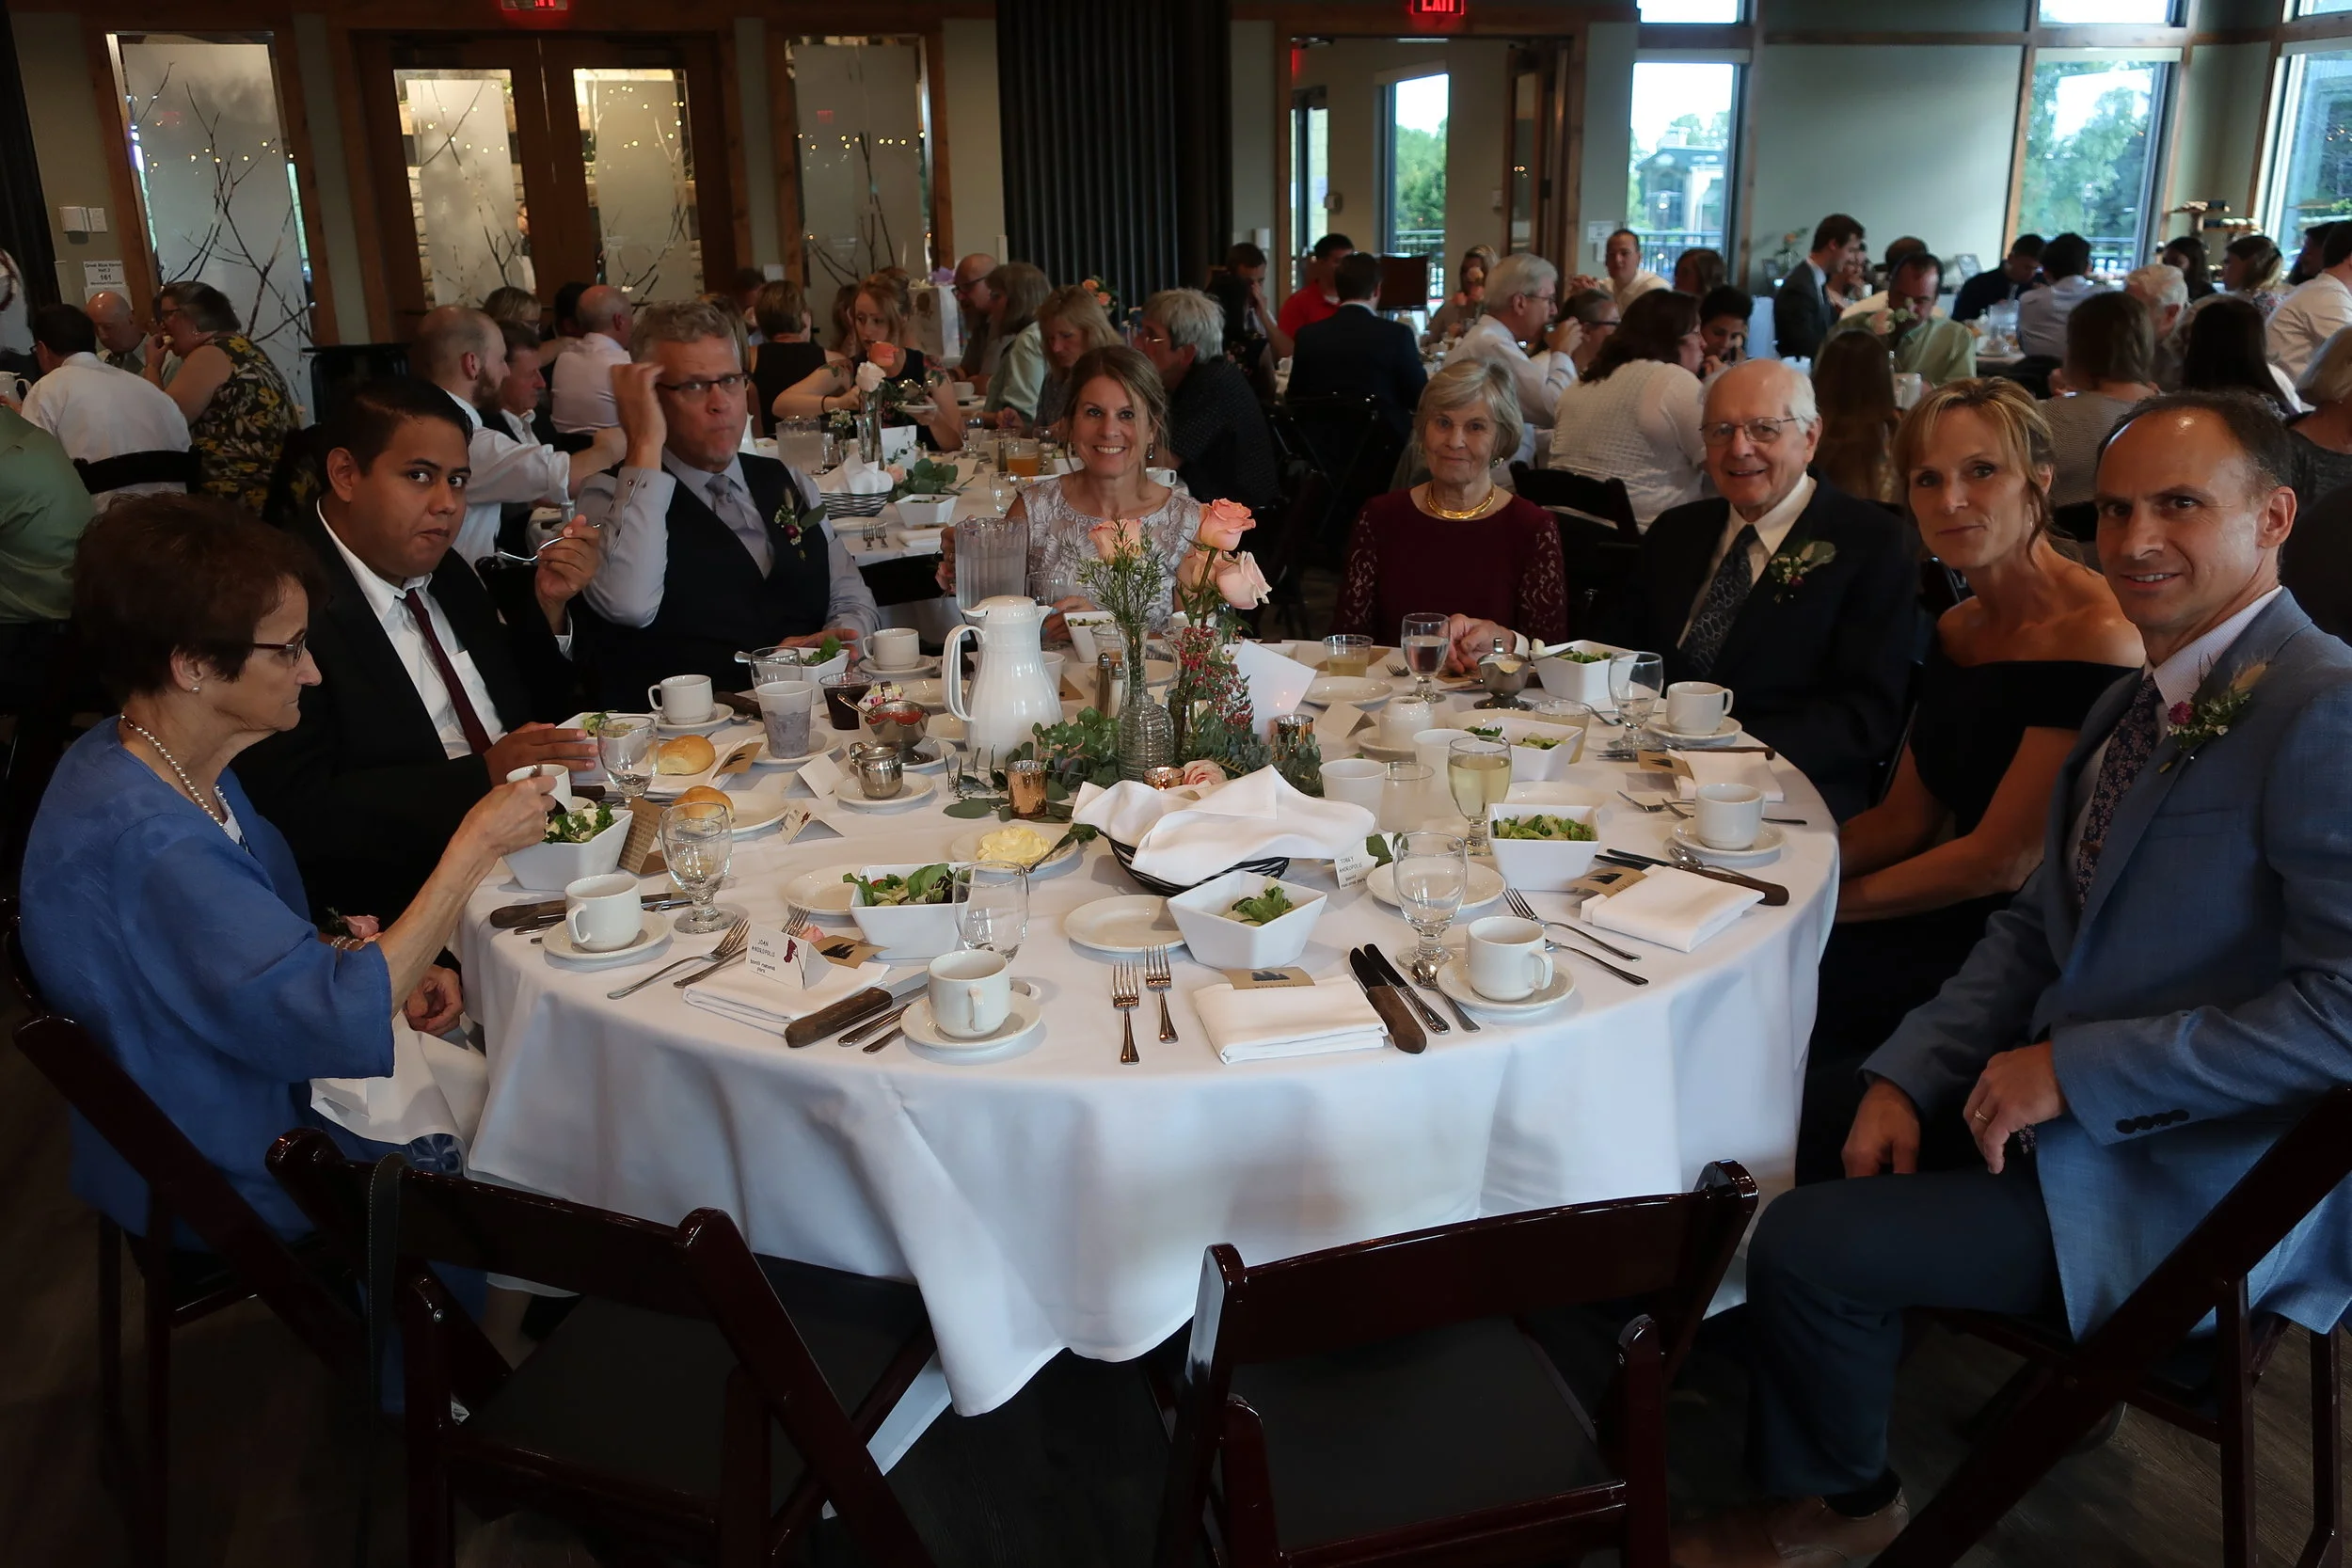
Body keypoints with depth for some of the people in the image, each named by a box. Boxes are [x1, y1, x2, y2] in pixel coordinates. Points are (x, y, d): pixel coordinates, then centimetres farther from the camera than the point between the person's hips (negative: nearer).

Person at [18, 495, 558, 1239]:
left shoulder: (146, 757, -3)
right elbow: (342, 1022, -35)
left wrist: (388, 969, -8)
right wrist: (475, 845, -29)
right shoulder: (145, 839, -35)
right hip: (229, 1182, -8)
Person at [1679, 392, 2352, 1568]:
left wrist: (2076, 1069, -21)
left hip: (2192, 1182, -9)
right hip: (2065, 1098, 9)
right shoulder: (2132, 706, 10)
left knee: (1805, 1243, -13)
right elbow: (2036, 929, 11)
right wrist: (1906, 1078, -2)